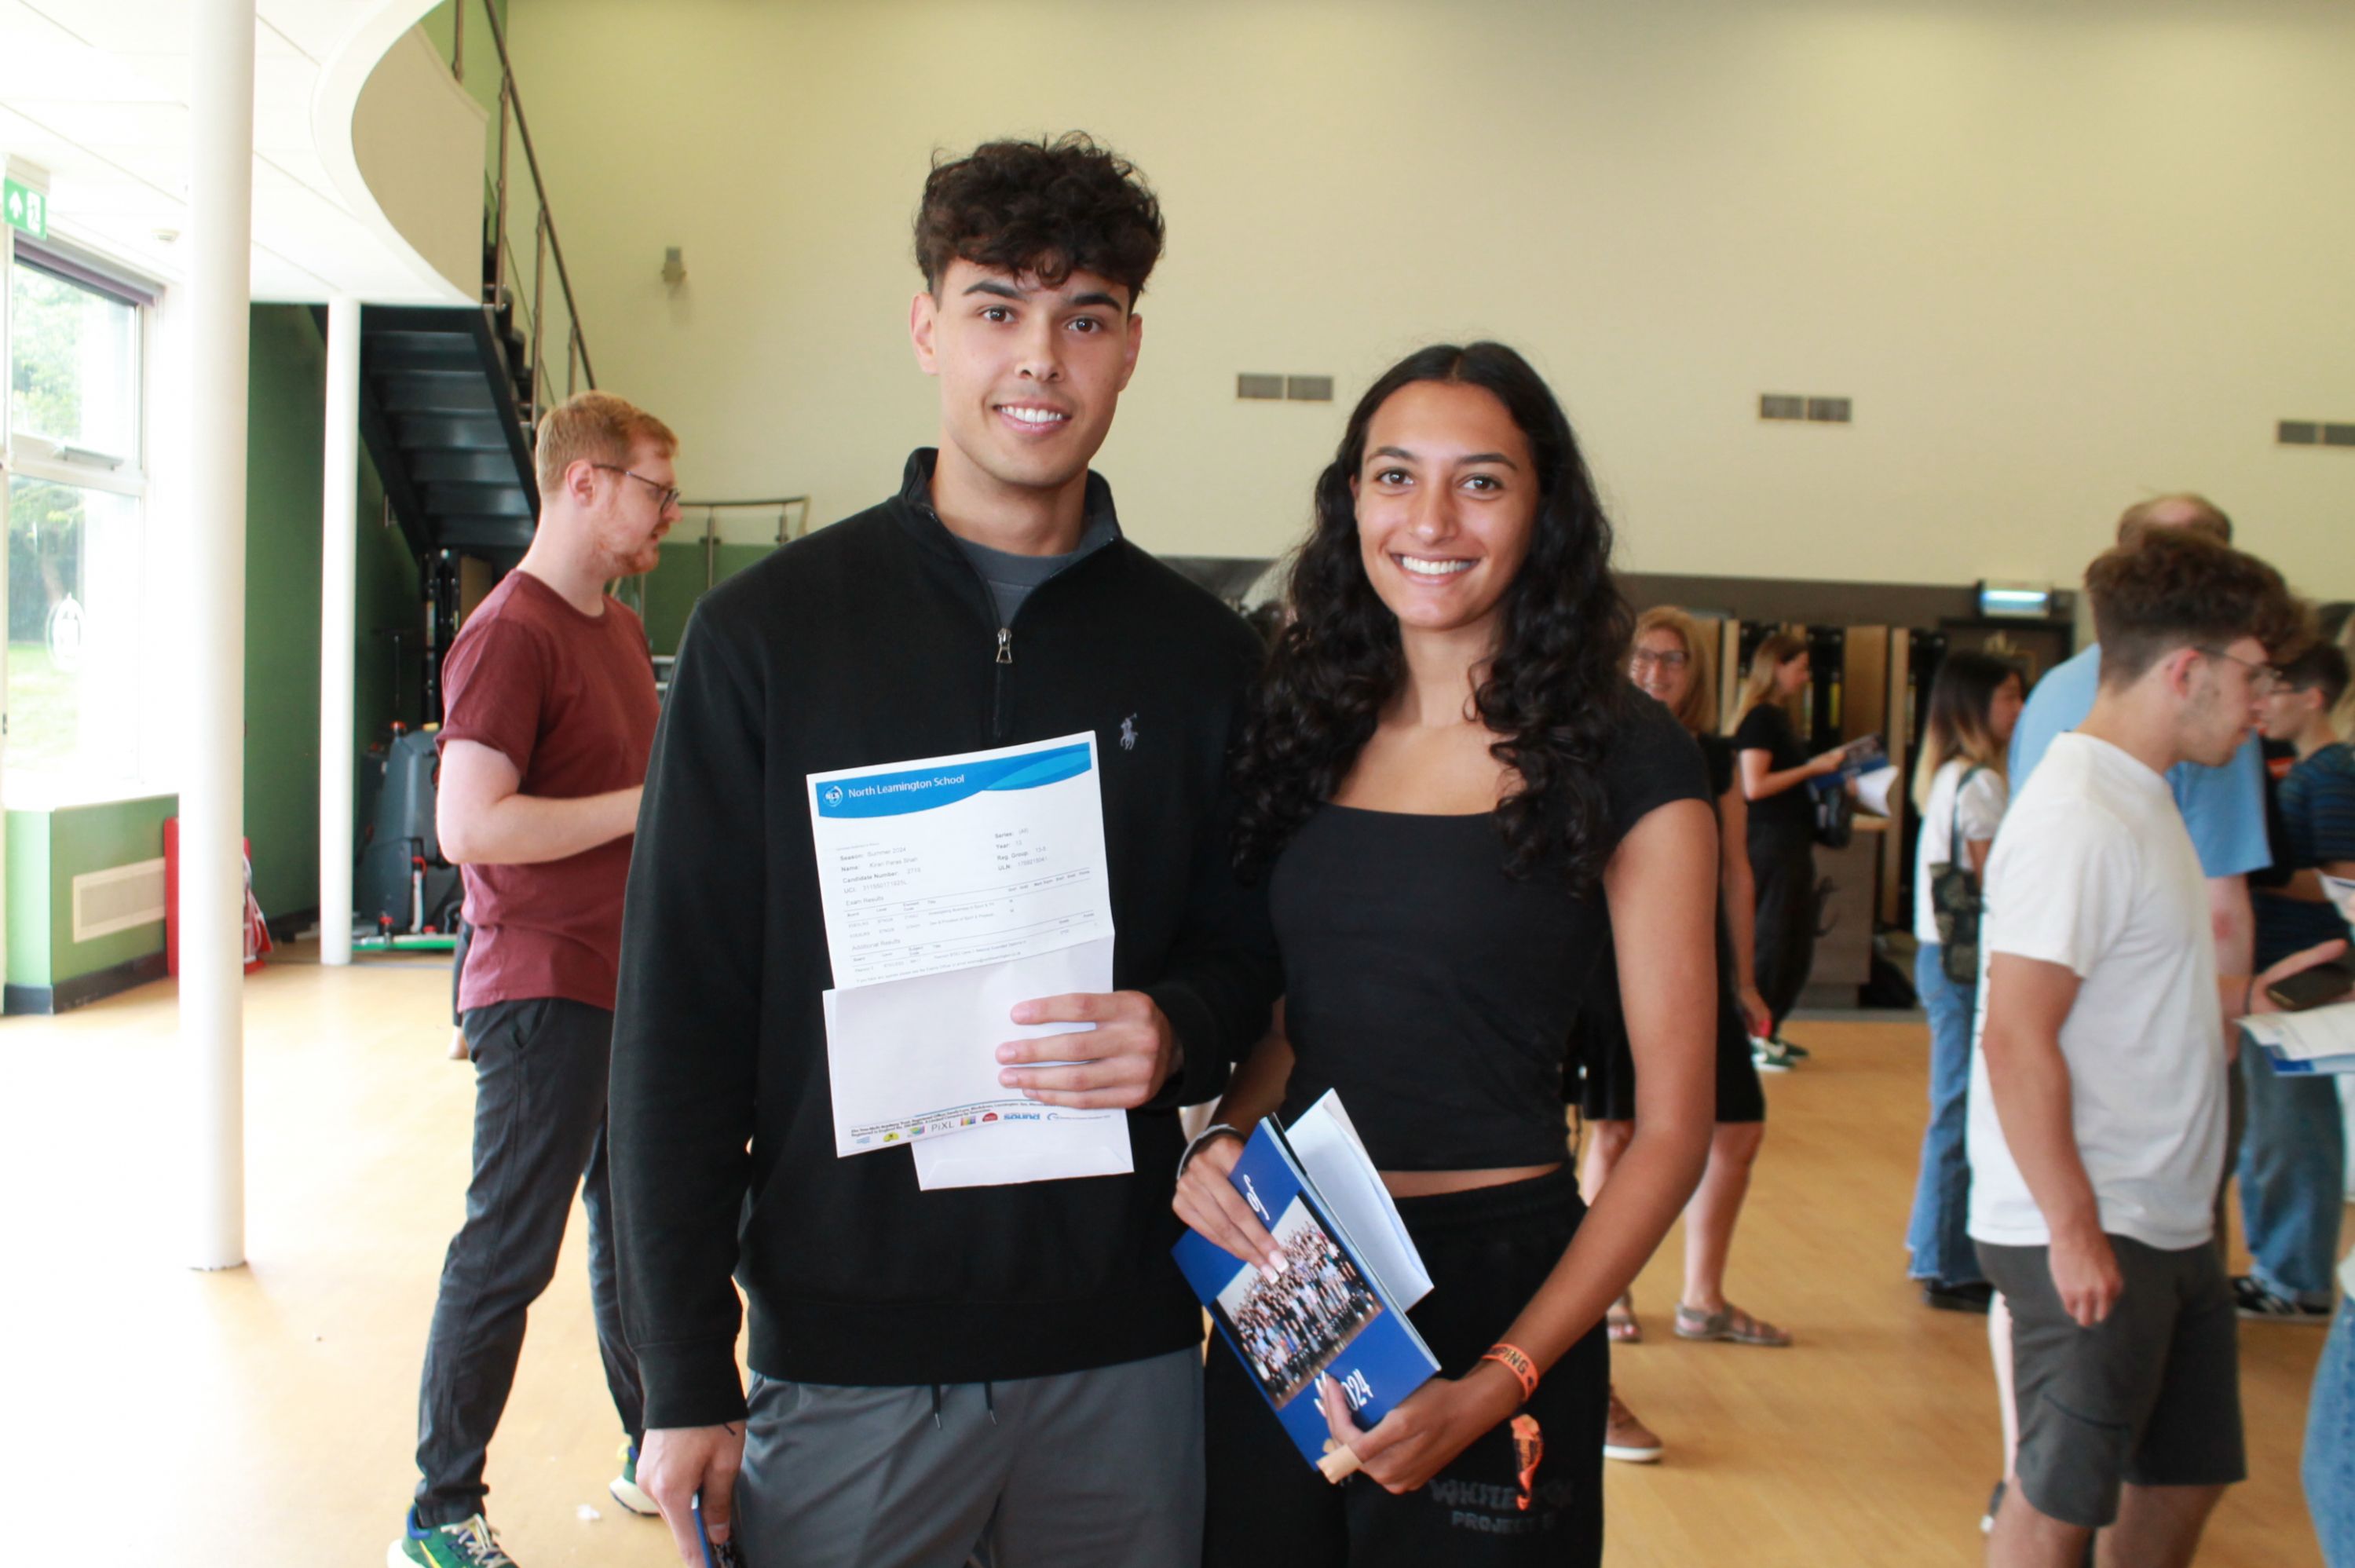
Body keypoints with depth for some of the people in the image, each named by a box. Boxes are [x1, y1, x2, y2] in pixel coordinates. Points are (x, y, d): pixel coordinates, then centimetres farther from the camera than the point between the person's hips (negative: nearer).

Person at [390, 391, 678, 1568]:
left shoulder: (621, 630, 15)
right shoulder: (511, 632, -15)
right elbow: (471, 825, -25)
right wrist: (651, 803, -21)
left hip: (627, 982, 9)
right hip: (542, 993, -9)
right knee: (508, 1255, -1)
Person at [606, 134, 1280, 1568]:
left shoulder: (1203, 654, 4)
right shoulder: (767, 631, -3)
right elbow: (679, 1020, -4)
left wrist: (1179, 1032, -13)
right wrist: (685, 1378, -6)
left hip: (1124, 1351, 2)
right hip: (842, 1351, -2)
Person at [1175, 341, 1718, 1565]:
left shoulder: (1627, 760, -9)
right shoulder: (1306, 727, 5)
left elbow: (1671, 1129, -8)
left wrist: (1497, 1386, -16)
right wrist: (1221, 1142, -7)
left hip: (1498, 1286, -4)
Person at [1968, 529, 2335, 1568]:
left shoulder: (2140, 800, 13)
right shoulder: (2077, 821, -19)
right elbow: (2017, 1041, -23)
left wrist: (2247, 994, 10)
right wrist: (2074, 1232, -23)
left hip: (2169, 1228, 10)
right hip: (2086, 1238, -10)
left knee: (2186, 1476, 19)